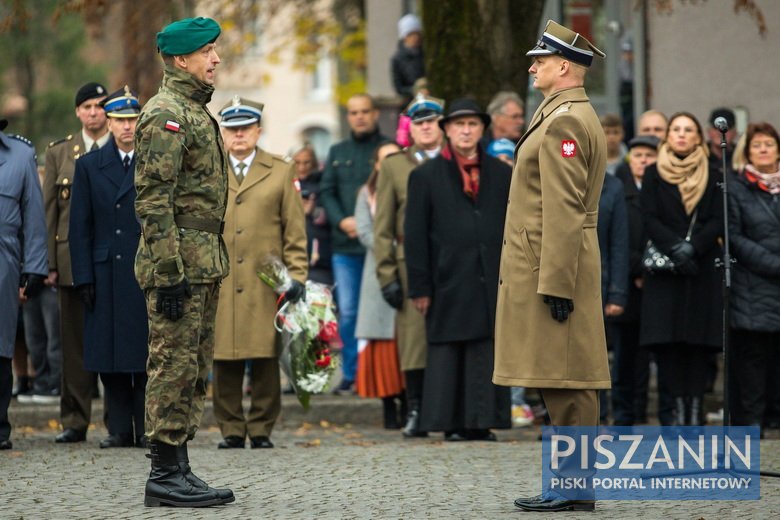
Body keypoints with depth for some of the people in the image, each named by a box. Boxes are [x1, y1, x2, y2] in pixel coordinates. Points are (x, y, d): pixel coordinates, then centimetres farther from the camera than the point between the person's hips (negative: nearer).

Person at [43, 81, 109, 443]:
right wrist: (49, 263, 2)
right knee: (74, 342, 4)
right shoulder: (59, 152, 12)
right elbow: (49, 209, 10)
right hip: (72, 260, 2)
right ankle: (74, 422, 10)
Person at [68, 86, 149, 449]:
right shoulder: (89, 166, 9)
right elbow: (80, 228, 6)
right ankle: (119, 429, 9)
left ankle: (147, 429, 4)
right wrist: (84, 277, -2)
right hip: (106, 272, 2)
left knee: (146, 352, -2)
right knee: (110, 354, 3)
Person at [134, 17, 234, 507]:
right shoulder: (166, 114, -13)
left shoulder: (198, 112, 18)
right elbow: (153, 201, -19)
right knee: (173, 367, -7)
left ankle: (178, 471, 15)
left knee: (195, 371, 11)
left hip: (204, 263, 10)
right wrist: (169, 274, -23)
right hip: (180, 262, -10)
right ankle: (165, 476, -4)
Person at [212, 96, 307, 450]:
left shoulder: (281, 172, 11)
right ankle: (231, 429, 7)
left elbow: (295, 231, 9)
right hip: (219, 284, 0)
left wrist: (296, 276, 0)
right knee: (224, 361, -1)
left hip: (266, 284, 0)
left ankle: (261, 429, 7)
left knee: (265, 360, -1)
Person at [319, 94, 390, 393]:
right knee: (347, 312, 2)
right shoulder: (337, 153, 17)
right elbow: (326, 192, 12)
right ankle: (351, 373, 10)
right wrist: (342, 221, -5)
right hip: (345, 245, 3)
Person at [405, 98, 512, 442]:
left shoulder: (502, 174, 14)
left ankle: (481, 422, 3)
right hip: (448, 283, -2)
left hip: (492, 283, 2)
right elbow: (415, 235, 2)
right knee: (445, 352, -1)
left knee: (487, 354, -1)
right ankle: (450, 424, 3)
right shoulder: (426, 176, 7)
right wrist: (419, 287, -4)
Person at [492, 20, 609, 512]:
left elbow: (564, 211, -20)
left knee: (566, 380, -7)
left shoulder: (563, 122, -14)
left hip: (552, 268, -10)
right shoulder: (578, 116, 19)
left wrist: (556, 284, -22)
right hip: (555, 269, 10)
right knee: (562, 381, 11)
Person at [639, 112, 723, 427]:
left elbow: (718, 221, 3)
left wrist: (692, 247, -13)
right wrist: (675, 248, -14)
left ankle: (694, 408, -2)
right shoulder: (653, 174, 9)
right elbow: (650, 220, 1)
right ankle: (677, 409, -3)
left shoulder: (712, 176, 10)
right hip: (663, 268, 0)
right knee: (667, 341, -6)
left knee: (699, 342, -4)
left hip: (703, 268, 0)